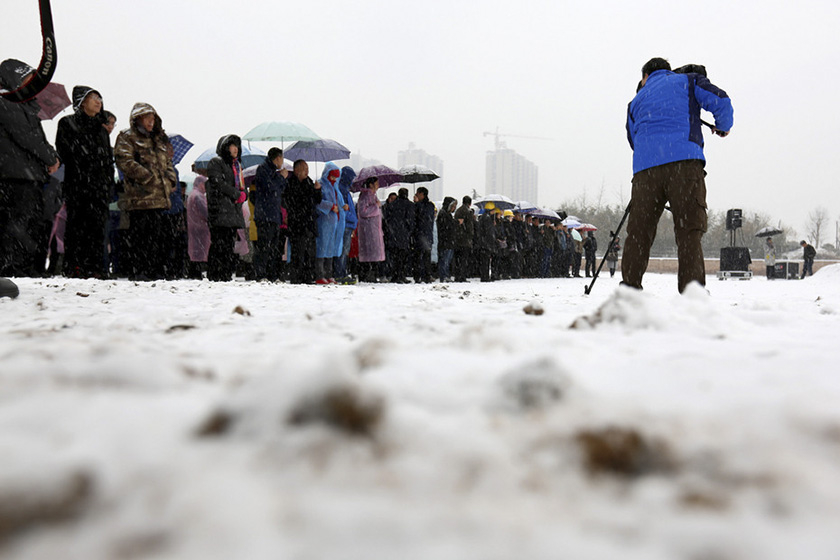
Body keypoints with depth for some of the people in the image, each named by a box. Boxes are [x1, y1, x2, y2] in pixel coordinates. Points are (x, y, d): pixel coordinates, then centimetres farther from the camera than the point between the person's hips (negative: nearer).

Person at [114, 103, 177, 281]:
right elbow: (125, 162, -11)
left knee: (156, 234, 9)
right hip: (139, 197, -7)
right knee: (139, 234, -6)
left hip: (158, 197, 7)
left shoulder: (158, 139, 23)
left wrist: (170, 180, 6)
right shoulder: (126, 137, 1)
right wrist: (149, 179, -16)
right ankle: (137, 271, -1)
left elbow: (167, 162, 26)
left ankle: (155, 271, 16)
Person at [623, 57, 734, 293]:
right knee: (689, 230, -6)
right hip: (684, 160, -3)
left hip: (645, 167, 3)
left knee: (639, 232, 7)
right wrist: (723, 127, 25)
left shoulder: (637, 100, 29)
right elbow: (721, 102, 7)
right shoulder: (687, 81, 20)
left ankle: (629, 287, 5)